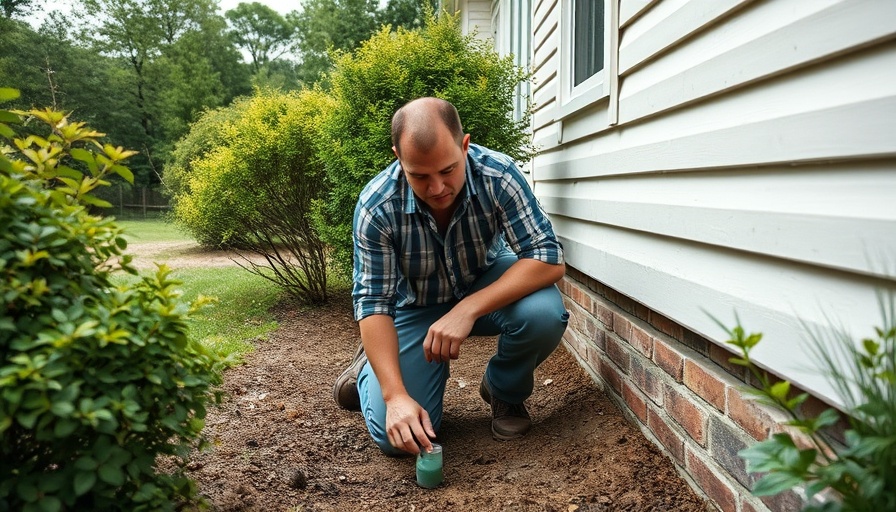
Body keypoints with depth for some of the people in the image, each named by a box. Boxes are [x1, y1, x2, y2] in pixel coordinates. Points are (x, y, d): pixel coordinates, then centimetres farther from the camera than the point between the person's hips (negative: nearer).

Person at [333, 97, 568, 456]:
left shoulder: (498, 175, -27)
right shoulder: (376, 207, -27)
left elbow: (549, 259, -28)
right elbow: (373, 303, -23)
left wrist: (468, 309, -40)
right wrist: (395, 396, -35)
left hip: (487, 285, 1)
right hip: (417, 306, -1)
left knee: (544, 313, -33)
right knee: (397, 435, -16)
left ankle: (505, 392, 2)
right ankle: (370, 366, 20)